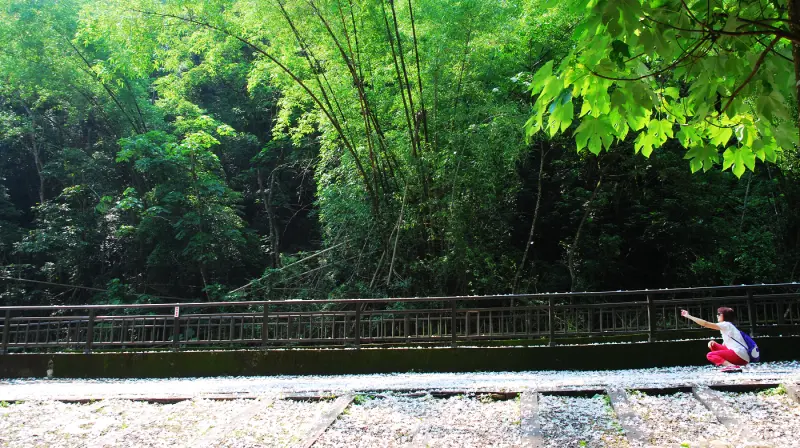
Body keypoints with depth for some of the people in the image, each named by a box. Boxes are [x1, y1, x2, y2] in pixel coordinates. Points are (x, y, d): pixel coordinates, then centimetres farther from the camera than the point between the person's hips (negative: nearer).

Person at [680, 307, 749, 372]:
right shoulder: (727, 326, 22)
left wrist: (688, 316, -9)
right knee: (713, 345, 14)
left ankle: (732, 366, -22)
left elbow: (705, 324, -12)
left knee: (710, 355, -7)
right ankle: (729, 364, -1)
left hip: (741, 356, -10)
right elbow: (724, 345, 19)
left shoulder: (726, 324, -7)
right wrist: (713, 343, 0)